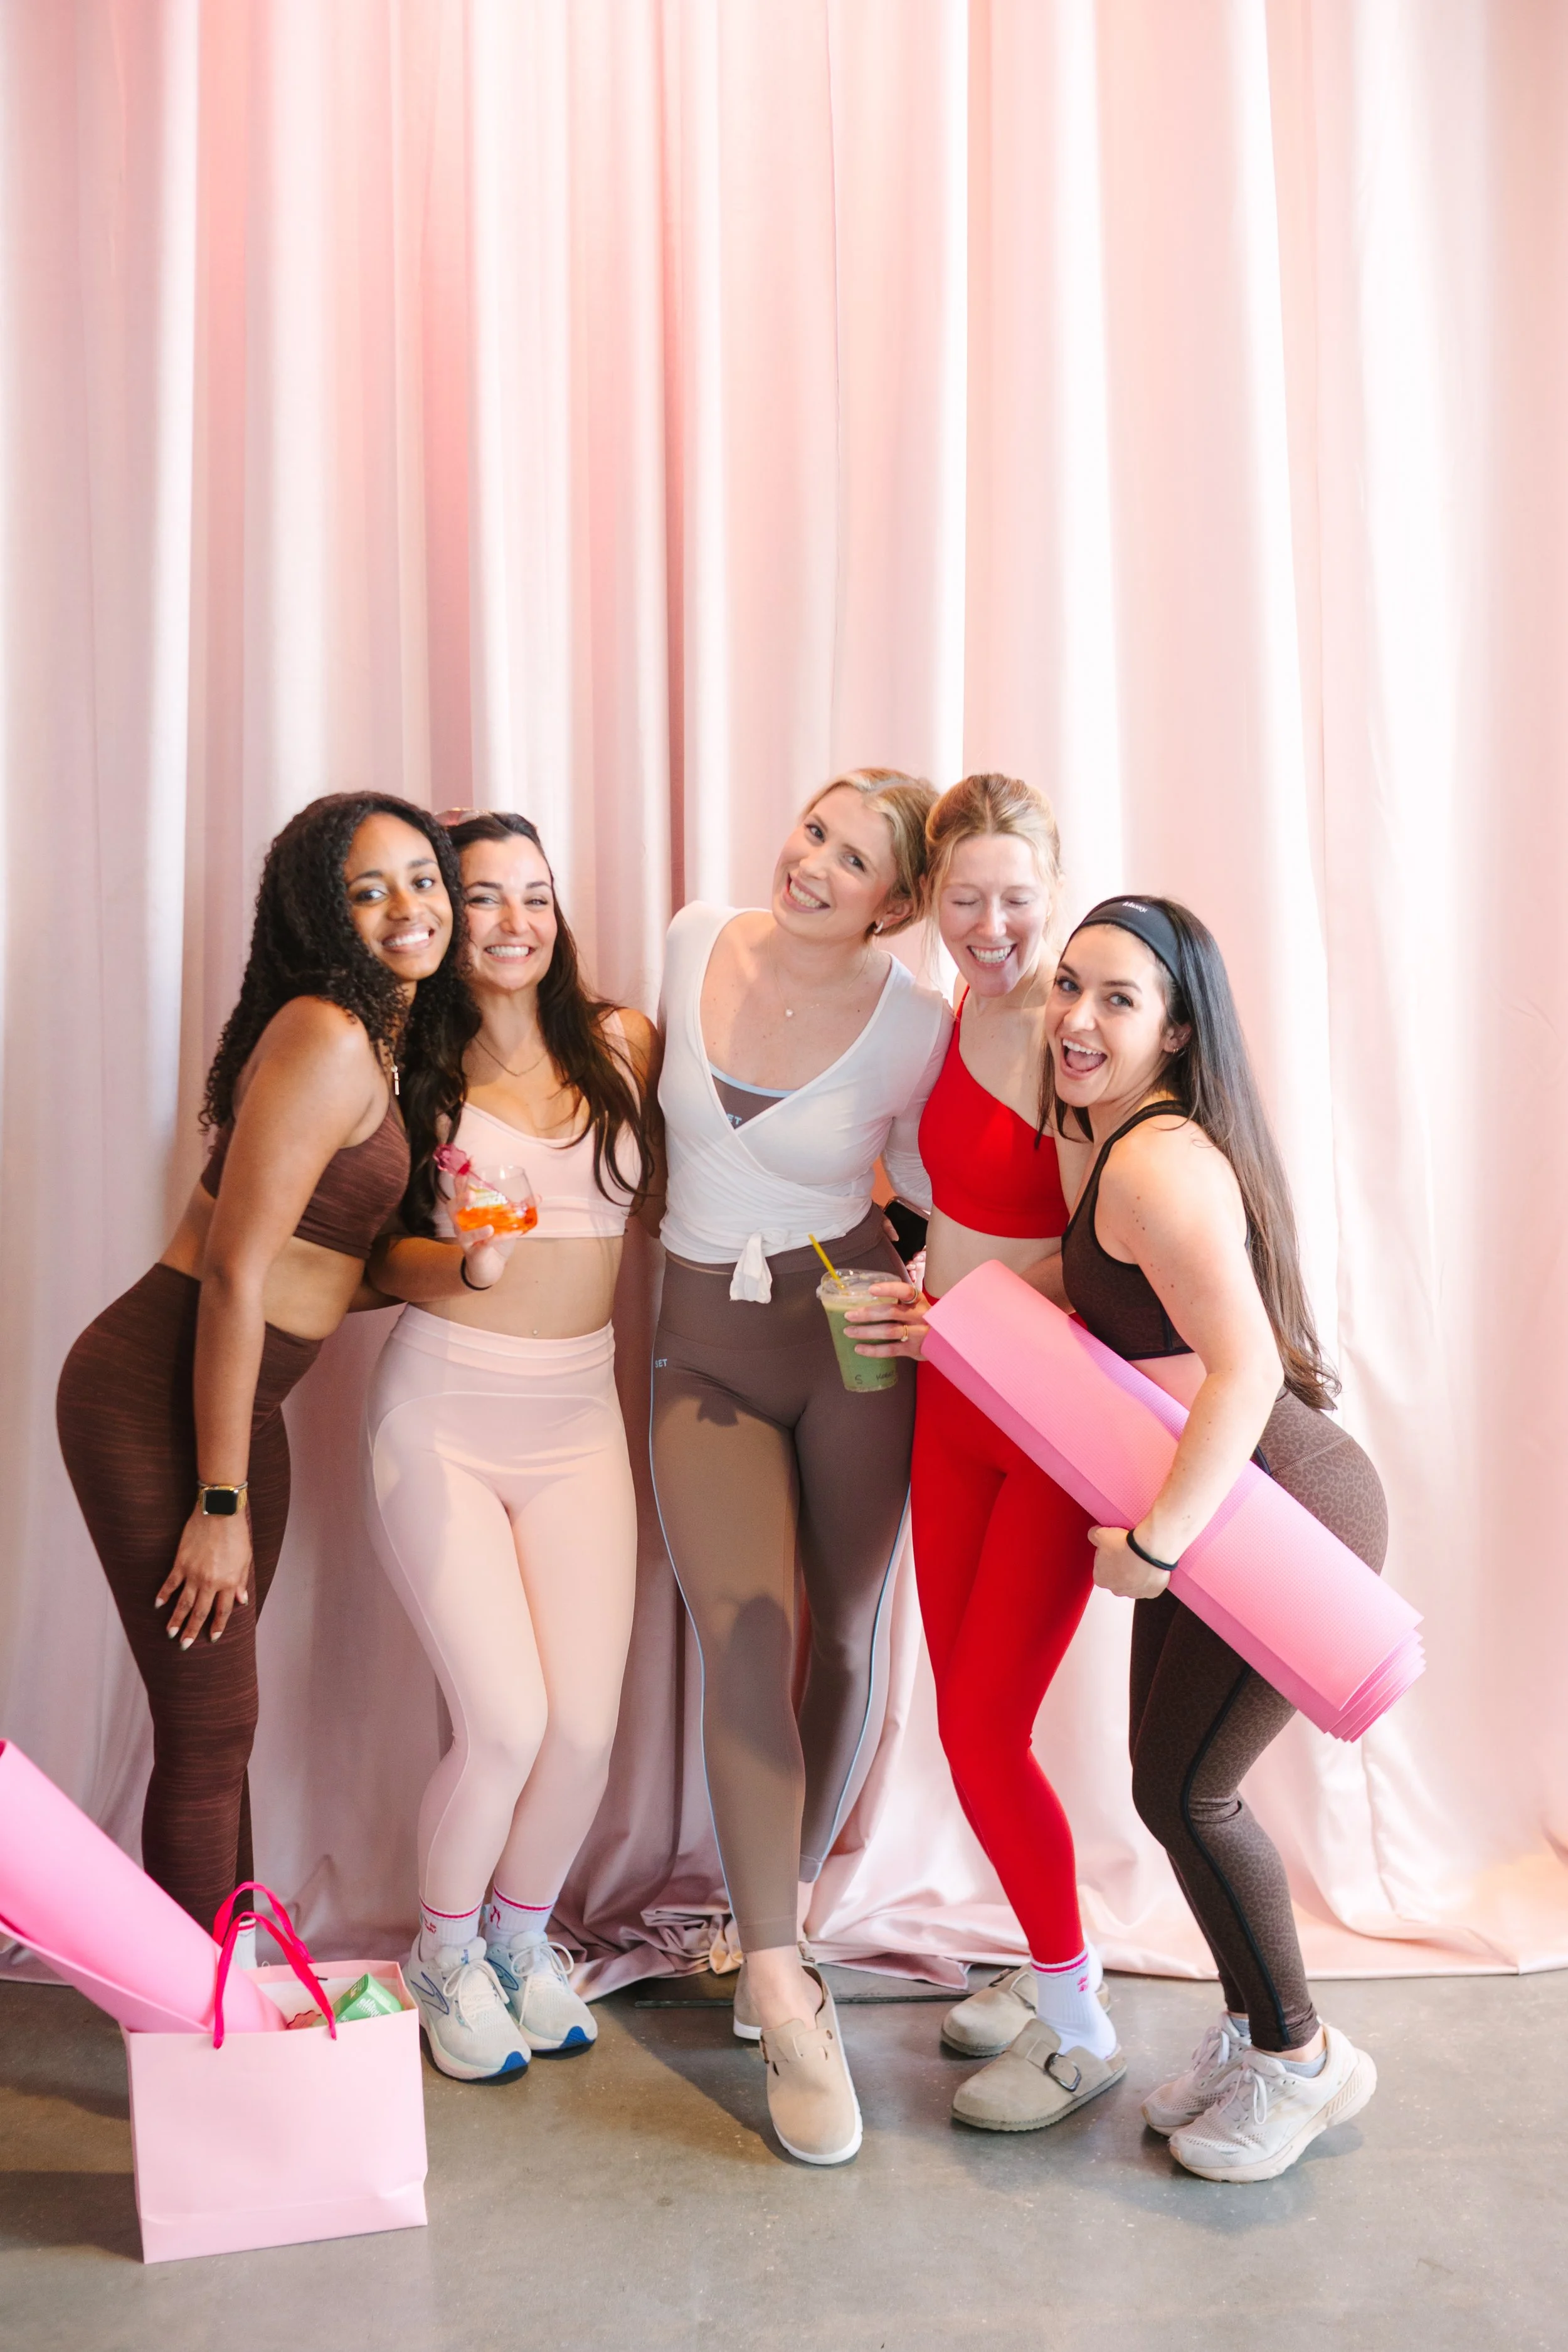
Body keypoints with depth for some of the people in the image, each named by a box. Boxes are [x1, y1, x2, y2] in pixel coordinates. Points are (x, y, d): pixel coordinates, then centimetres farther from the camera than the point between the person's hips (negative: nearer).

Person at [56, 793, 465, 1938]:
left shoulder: (384, 1042, 11)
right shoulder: (326, 1037, -18)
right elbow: (233, 1273, -21)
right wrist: (221, 1504, -18)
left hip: (236, 1399, 9)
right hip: (153, 1399, -9)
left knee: (217, 1712, 18)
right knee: (211, 1722, 1)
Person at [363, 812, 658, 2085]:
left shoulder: (622, 1042, 4)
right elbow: (373, 1253, 1)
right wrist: (460, 1266, -19)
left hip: (578, 1416, 3)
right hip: (442, 1412, -2)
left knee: (586, 1724, -2)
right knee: (507, 1720, -8)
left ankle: (522, 1934, 30)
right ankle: (444, 1955, 23)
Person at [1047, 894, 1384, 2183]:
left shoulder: (1159, 1161, -22)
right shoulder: (1121, 1145, 9)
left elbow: (1244, 1371, -29)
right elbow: (1104, 1339, 17)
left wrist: (1154, 1542, -27)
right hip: (1234, 1505, 9)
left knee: (1184, 1790, 2)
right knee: (1171, 1777, 15)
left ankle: (1300, 2058, 26)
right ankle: (1251, 2025, 36)